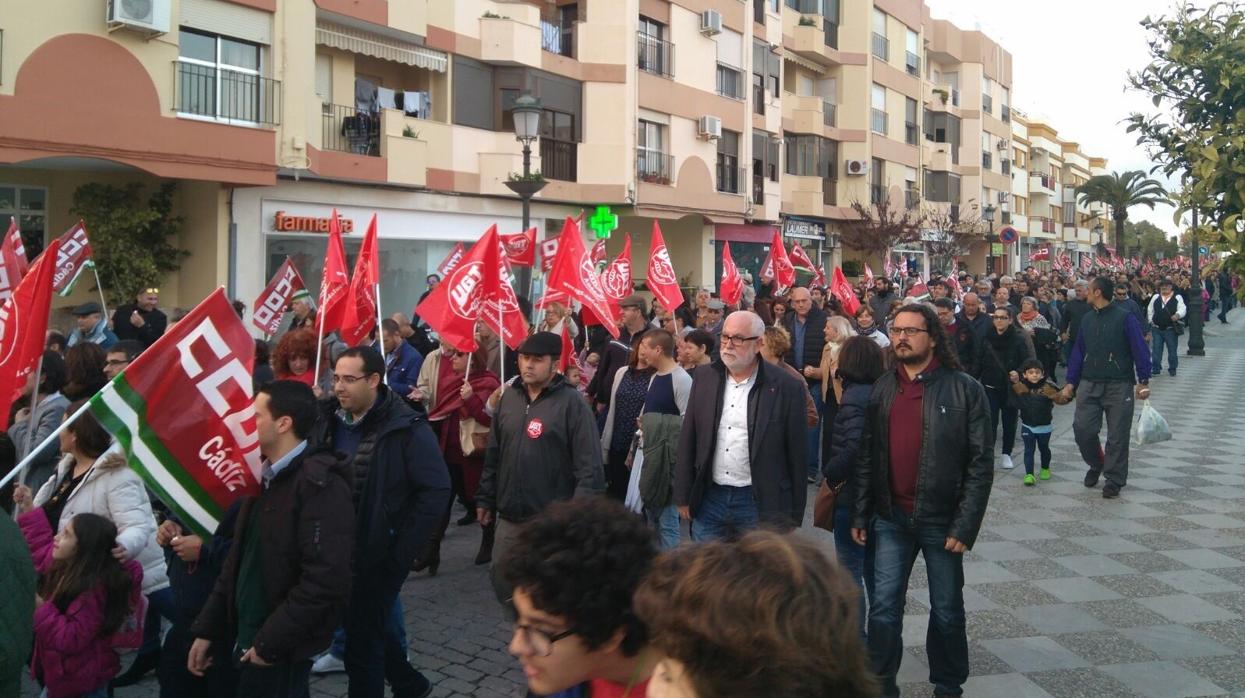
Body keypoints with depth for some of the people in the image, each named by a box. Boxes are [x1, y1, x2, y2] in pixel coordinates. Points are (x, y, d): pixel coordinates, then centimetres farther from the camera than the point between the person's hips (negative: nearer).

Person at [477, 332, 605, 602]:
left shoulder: (571, 403, -11)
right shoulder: (509, 396, 7)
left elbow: (590, 467, -14)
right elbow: (494, 455, 15)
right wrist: (485, 498, 14)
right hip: (508, 518, 6)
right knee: (503, 581, 13)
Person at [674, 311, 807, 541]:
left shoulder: (787, 388, -8)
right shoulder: (704, 377, 3)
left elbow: (797, 457, -4)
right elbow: (688, 441, 7)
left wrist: (793, 518, -2)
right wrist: (683, 496, 5)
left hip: (760, 504, -3)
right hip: (709, 499, 3)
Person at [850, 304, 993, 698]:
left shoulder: (964, 390, -8)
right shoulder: (881, 389, 4)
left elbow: (981, 462, -10)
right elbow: (866, 457, 6)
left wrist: (965, 525, -13)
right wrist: (860, 515, 3)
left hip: (941, 519, -2)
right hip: (890, 518, 3)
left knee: (947, 610, 12)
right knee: (884, 607, 6)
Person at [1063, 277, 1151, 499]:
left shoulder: (1124, 318, -7)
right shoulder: (1087, 319, 10)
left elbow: (1140, 350, -8)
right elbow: (1078, 352, 13)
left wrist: (1143, 381, -14)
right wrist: (1071, 382, 9)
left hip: (1119, 386, -4)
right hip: (1089, 385, 4)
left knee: (1117, 436, 2)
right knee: (1082, 428, -3)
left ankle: (1114, 480, 14)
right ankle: (1096, 464, 24)